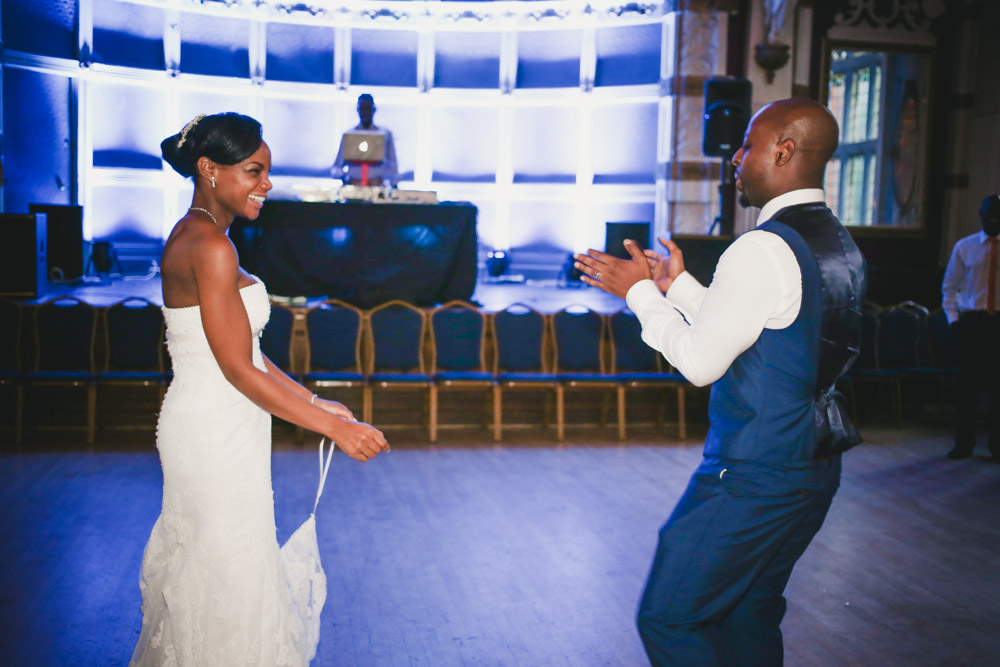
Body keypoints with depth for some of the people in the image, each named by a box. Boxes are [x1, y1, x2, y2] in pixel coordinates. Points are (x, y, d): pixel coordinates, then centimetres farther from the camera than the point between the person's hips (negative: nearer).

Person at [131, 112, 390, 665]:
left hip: (218, 428, 10)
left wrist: (315, 402, 12)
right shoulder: (210, 246, -20)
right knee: (230, 576, 4)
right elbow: (238, 369, -22)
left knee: (200, 569, 20)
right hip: (214, 433, -10)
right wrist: (336, 427, -18)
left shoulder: (192, 238, 11)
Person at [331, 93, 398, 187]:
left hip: (378, 186, 0)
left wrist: (394, 186, 5)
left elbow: (392, 165, 14)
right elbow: (337, 165, 12)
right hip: (353, 185, 0)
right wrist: (341, 174, -9)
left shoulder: (385, 134, 13)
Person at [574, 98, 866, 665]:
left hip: (750, 480, -9)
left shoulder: (764, 249, -20)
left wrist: (641, 291, -6)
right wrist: (679, 286, 15)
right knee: (750, 617, 20)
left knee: (667, 619, 1)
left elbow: (700, 361, -17)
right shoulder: (840, 246, 10)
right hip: (814, 467, 10)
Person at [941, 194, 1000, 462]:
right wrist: (953, 318, 3)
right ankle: (964, 443, 15)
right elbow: (949, 286, 12)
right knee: (968, 382, 3)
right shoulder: (964, 247, 6)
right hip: (971, 321, 1)